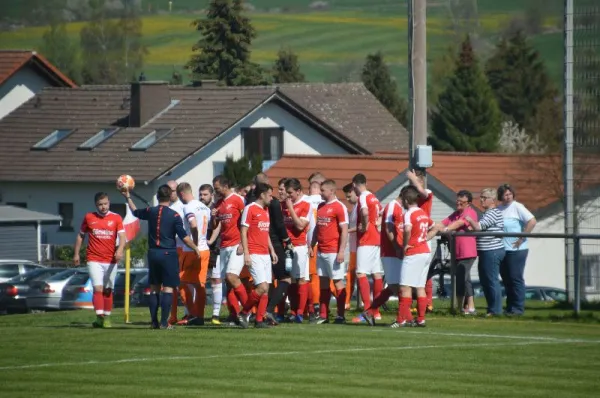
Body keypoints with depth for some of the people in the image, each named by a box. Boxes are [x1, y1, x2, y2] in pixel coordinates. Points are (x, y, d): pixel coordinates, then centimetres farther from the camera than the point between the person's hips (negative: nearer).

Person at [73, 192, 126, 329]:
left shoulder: (116, 218, 2)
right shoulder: (89, 218, 4)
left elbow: (122, 236, -9)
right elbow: (80, 235, 14)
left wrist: (120, 250, -27)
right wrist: (76, 254, 11)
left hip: (111, 260, 1)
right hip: (94, 260, -1)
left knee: (108, 290, 8)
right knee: (98, 288, -15)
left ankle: (107, 318, 19)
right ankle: (99, 317, -22)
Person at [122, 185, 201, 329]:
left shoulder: (151, 212, 3)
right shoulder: (174, 216, -9)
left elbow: (136, 212, 23)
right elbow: (183, 236, -11)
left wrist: (128, 197, 38)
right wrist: (195, 248, 2)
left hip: (153, 253, 4)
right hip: (168, 253, -4)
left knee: (154, 288, 12)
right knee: (168, 288, -2)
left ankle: (154, 321, 10)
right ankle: (164, 322, -8)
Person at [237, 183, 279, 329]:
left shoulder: (266, 210, 17)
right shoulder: (250, 209, -8)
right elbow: (243, 232, -11)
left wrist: (272, 250, 19)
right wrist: (246, 254, -16)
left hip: (265, 255, 8)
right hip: (254, 255, -8)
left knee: (266, 288, 3)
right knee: (262, 287, -15)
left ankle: (259, 320, 6)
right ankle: (244, 313, -1)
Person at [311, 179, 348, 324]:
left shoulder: (339, 207, -8)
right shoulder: (321, 207, 15)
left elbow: (344, 231, -12)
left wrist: (341, 251, -17)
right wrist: (312, 246, 16)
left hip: (333, 251, -8)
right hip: (321, 251, 8)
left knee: (338, 282, -4)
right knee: (323, 282, 9)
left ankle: (341, 316, -2)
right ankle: (323, 315, 13)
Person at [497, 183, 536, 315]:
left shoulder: (517, 207, -8)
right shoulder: (498, 209, 11)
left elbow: (532, 221, -16)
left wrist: (521, 238, -15)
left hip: (516, 250, -7)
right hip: (502, 249, 7)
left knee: (516, 279, -5)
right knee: (506, 280, 12)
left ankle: (518, 308, -1)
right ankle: (510, 308, 19)